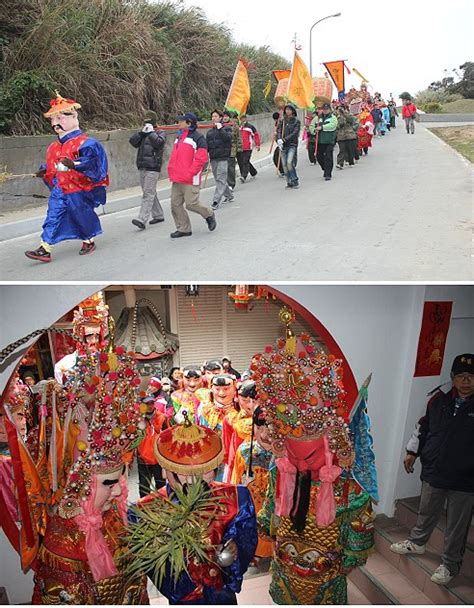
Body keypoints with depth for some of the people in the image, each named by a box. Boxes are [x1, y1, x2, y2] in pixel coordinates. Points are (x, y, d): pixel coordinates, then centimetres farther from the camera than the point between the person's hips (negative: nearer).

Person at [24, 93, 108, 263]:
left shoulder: (84, 143, -11)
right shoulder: (54, 146, 13)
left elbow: (91, 162, -21)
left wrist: (74, 164, -33)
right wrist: (45, 171, 7)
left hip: (78, 188, -6)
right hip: (60, 187, 6)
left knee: (82, 215, 8)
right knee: (53, 215, -2)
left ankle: (89, 241, 31)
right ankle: (45, 249, -5)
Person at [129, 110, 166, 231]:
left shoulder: (160, 133, 3)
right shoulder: (143, 133, 18)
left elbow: (158, 143, -17)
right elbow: (132, 141, 3)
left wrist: (151, 132, -9)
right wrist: (142, 132, -7)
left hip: (153, 168, -7)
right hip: (142, 167, 7)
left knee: (148, 194, -13)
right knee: (150, 193, 12)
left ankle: (142, 220, -20)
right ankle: (158, 215, 25)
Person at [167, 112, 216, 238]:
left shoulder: (198, 138, -6)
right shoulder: (179, 137, 19)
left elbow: (201, 158, -14)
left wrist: (190, 173, -17)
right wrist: (171, 172, 14)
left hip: (190, 180, -8)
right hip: (177, 179, 8)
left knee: (191, 204, -10)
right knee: (175, 204, 3)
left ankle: (209, 215, 18)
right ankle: (183, 229, 14)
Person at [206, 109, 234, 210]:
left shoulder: (226, 129, 3)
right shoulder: (209, 132, 17)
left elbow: (228, 138, -17)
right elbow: (207, 146, 18)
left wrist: (220, 129, -15)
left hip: (223, 158, -6)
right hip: (213, 159, 6)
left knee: (220, 179, -12)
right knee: (219, 179, 12)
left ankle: (216, 201, -15)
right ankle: (229, 195, 30)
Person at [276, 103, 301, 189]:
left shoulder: (297, 121, 0)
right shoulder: (283, 121, 12)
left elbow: (295, 133, -10)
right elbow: (279, 131, 4)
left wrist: (284, 139, -19)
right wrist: (279, 139, -18)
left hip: (292, 144, -4)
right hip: (283, 145, 4)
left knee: (289, 162, -19)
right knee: (284, 164, 2)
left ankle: (295, 181, -7)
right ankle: (289, 182, 13)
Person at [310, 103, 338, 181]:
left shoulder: (333, 118, 1)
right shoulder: (317, 118, 13)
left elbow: (332, 125, -17)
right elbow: (311, 126, 11)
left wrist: (322, 127, -23)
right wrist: (314, 130, -11)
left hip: (329, 141, -4)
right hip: (320, 141, 4)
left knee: (328, 158, -9)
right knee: (319, 157, 10)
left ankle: (327, 174, -4)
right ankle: (325, 169, 35)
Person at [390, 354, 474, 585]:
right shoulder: (439, 400, -4)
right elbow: (424, 427, 9)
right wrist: (412, 452, 13)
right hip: (433, 472, 4)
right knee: (426, 512, 24)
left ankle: (450, 564, 33)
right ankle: (416, 542, 47)